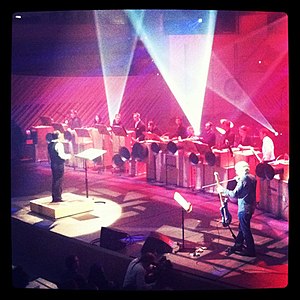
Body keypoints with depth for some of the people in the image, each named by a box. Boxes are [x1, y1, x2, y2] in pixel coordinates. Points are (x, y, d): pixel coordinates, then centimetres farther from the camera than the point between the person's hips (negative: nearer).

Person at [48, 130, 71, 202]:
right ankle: (58, 198, 3)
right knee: (59, 181, -1)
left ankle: (54, 197, 22)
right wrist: (68, 156, -6)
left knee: (54, 180, 15)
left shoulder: (50, 144, 9)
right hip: (59, 165, -8)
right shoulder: (59, 144, -17)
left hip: (53, 164, 8)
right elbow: (61, 155, -22)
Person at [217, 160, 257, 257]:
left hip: (244, 208, -9)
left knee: (245, 230, 2)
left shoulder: (243, 178, -20)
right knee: (242, 228, 21)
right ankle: (238, 245, 33)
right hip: (250, 207, 9)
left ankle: (251, 250, 10)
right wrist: (239, 181, 10)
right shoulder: (252, 177, 7)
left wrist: (223, 190, -7)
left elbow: (234, 194, -19)